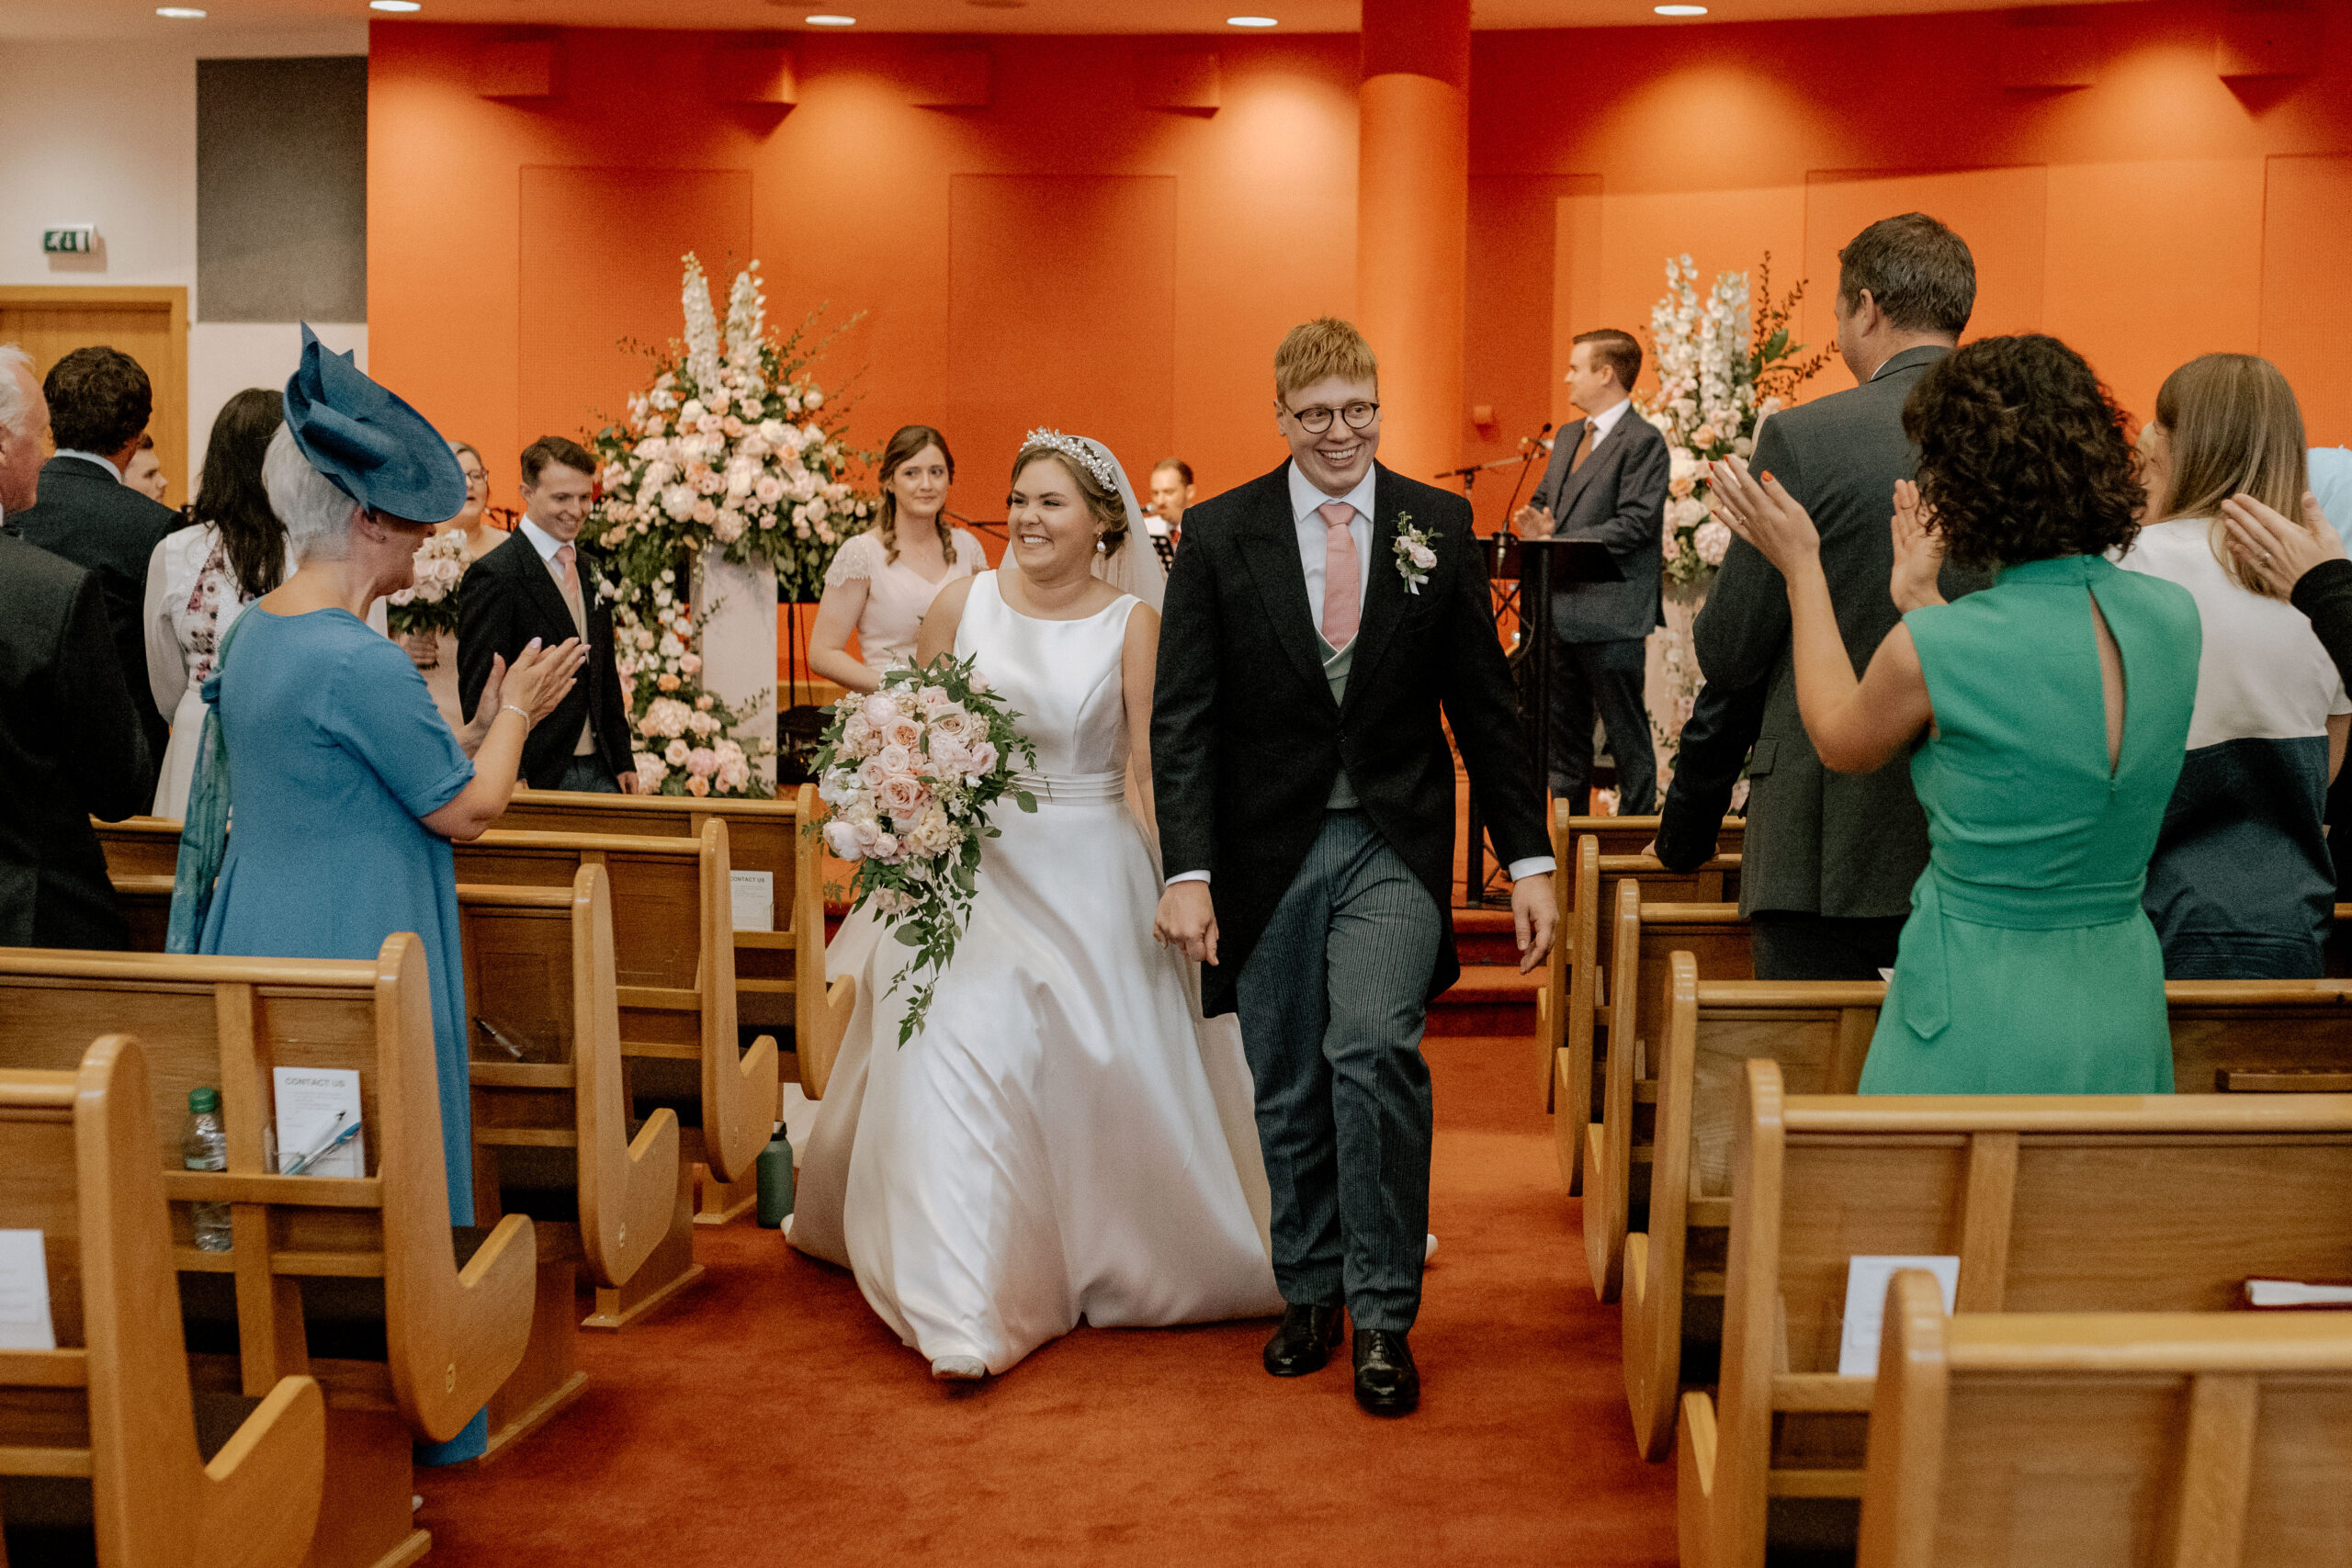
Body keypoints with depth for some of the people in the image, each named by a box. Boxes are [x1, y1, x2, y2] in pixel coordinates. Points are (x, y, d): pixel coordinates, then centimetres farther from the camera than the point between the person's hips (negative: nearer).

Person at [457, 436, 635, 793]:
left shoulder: (590, 570, 16)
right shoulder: (492, 576, -9)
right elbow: (478, 693, -12)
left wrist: (624, 760, 15)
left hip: (598, 772, 7)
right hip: (536, 775, -7)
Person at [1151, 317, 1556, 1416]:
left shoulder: (1438, 526, 3)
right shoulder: (1219, 535, 0)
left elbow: (1483, 701, 6)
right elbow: (1182, 717, -2)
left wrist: (1527, 857, 3)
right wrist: (1187, 870, -12)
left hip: (1394, 846, -1)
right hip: (1267, 851, 1)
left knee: (1375, 1048, -19)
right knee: (1288, 1090, 10)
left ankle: (1382, 1313, -5)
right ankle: (1309, 1292, 30)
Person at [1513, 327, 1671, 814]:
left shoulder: (1644, 441, -10)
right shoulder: (1568, 437, 17)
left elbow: (1633, 526, -18)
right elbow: (1543, 497, 23)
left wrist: (1558, 543, -19)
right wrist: (1538, 523, -2)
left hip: (1610, 616, -9)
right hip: (1561, 611, 9)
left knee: (1627, 737, 1)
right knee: (1562, 737, 14)